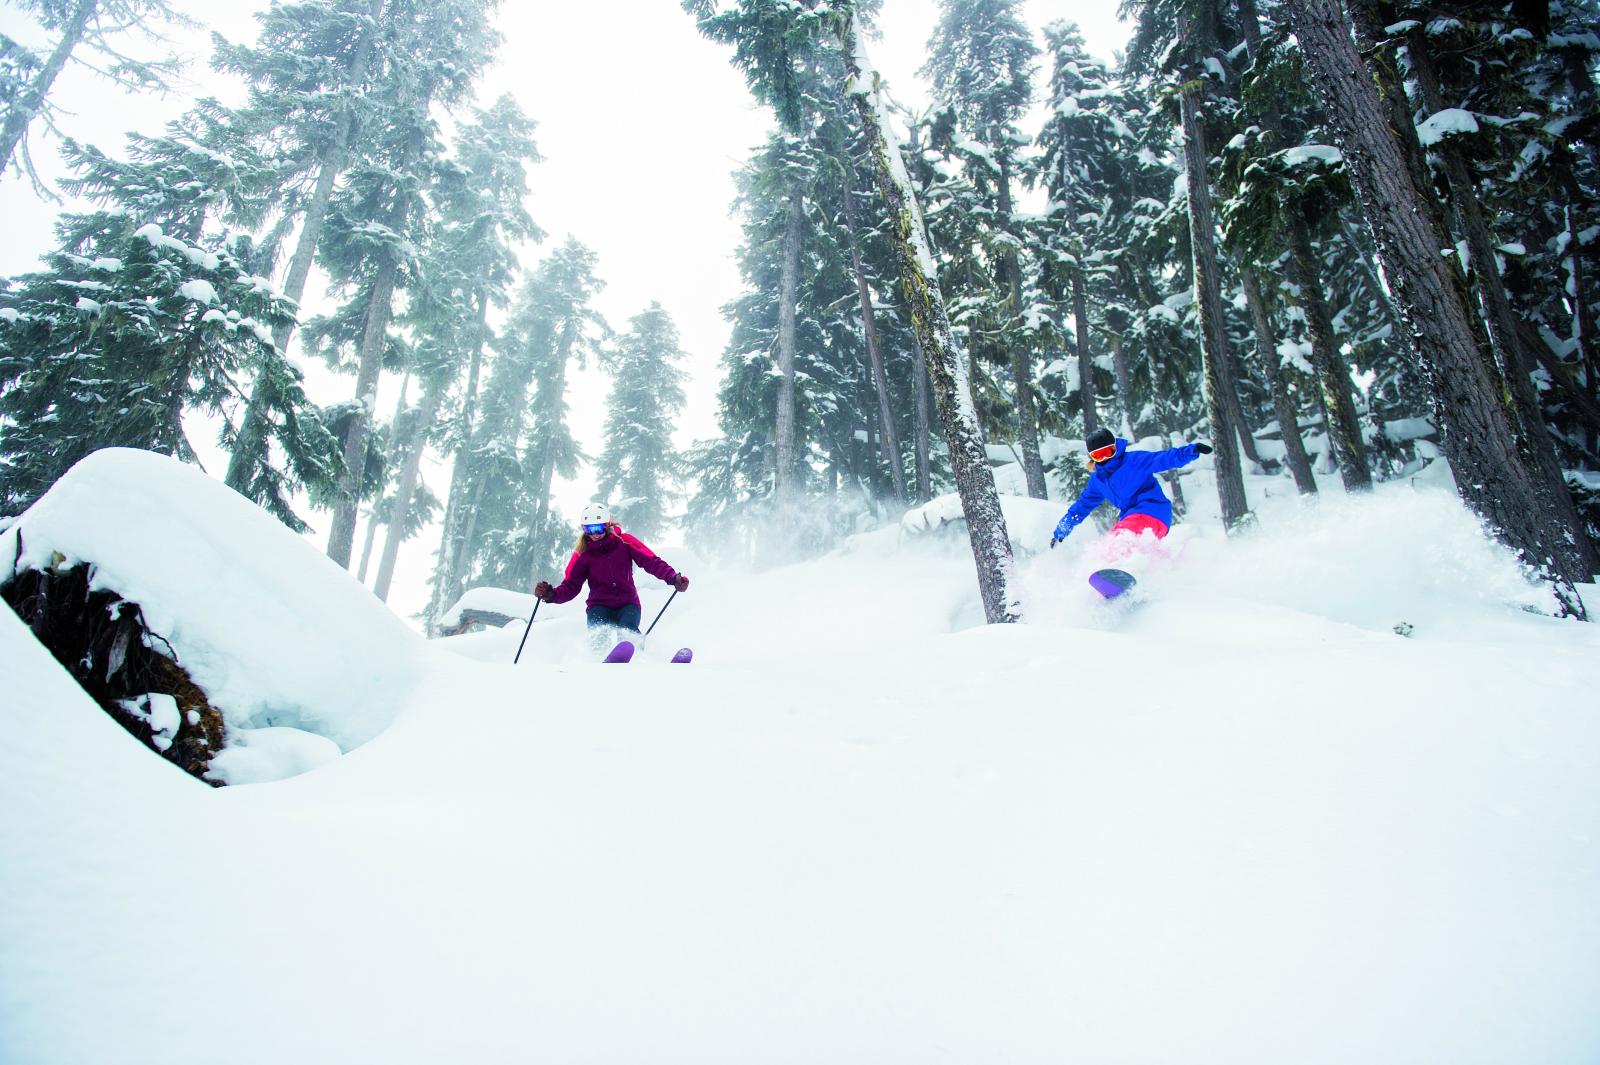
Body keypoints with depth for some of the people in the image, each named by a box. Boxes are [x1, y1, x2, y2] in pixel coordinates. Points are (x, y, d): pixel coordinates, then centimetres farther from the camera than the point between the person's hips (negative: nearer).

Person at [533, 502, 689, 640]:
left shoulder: (625, 542, 0)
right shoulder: (582, 553, 4)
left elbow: (651, 562, -7)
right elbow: (570, 586, 1)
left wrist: (673, 578, -24)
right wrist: (551, 594, -20)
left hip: (628, 603, -1)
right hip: (599, 605, 1)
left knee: (627, 631, -31)